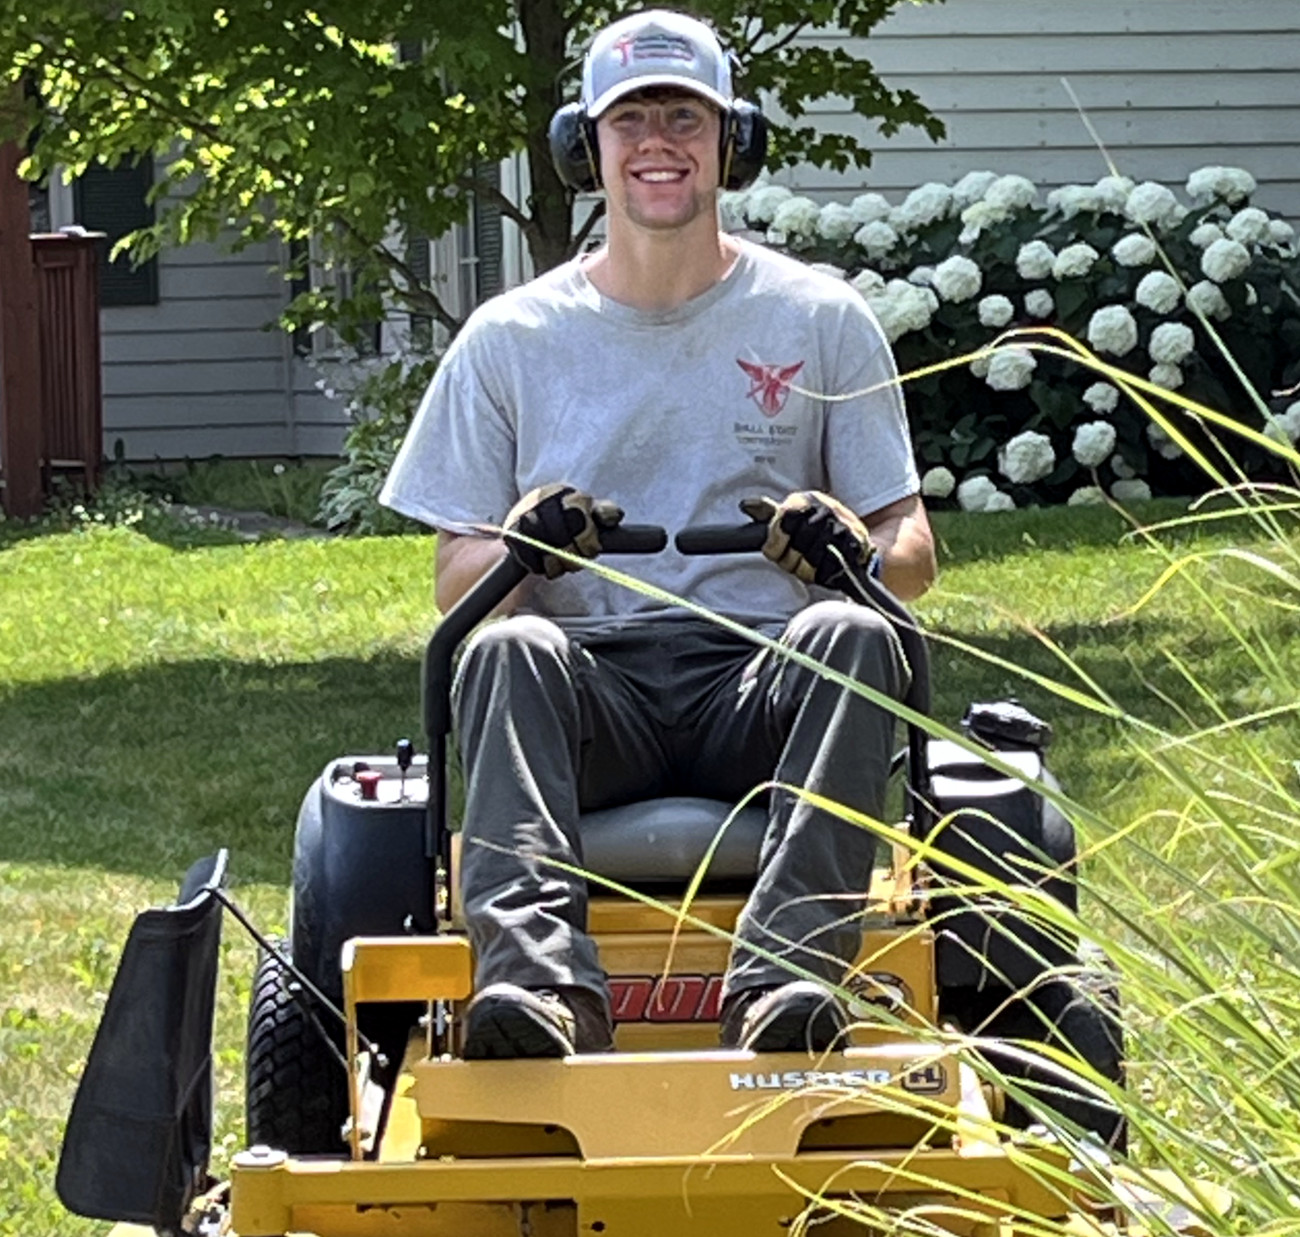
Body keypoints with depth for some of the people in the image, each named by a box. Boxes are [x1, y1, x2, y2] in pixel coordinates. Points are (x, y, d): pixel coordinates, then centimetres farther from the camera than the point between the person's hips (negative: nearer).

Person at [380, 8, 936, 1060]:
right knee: (507, 649, -33)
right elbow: (455, 579, 12)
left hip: (767, 693, 0)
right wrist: (519, 547, -13)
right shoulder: (509, 338, 14)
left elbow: (913, 555, 12)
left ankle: (787, 972, -48)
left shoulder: (822, 320, 13)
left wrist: (856, 550, -14)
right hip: (589, 694, 0)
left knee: (853, 635, -33)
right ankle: (541, 977, -53)